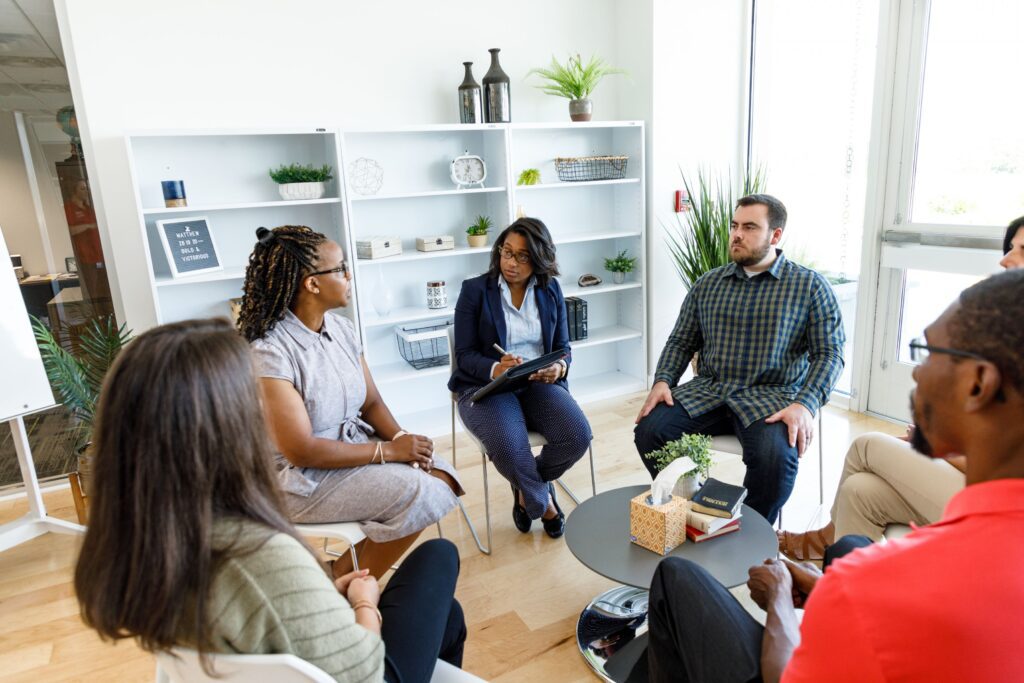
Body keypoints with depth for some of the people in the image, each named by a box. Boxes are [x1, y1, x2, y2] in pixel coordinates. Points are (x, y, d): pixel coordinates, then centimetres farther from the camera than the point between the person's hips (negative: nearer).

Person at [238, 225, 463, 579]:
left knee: (441, 477, -7)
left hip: (356, 449, 8)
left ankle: (351, 571, 6)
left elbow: (371, 403, 6)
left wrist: (403, 440, -14)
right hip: (302, 477, -8)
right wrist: (389, 449, -20)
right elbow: (302, 451, -23)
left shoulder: (342, 328, 1)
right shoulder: (268, 351, -23)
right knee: (416, 493, -20)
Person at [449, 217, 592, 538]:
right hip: (486, 386, -3)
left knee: (578, 435, -24)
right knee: (509, 446, -34)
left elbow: (563, 347, 9)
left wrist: (559, 367, -17)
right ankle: (543, 501, 2)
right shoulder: (474, 290, -3)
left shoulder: (551, 290, 8)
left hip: (539, 384, 4)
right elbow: (465, 355, -6)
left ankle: (526, 490, 9)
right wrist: (496, 369, -28)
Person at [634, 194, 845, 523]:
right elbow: (681, 341, 16)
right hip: (706, 392, 3)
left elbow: (829, 353, -2)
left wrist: (804, 405, -18)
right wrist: (662, 381, -3)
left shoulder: (810, 286, 4)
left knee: (776, 455, -33)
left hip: (772, 396, -3)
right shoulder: (707, 284, 14)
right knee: (649, 430, -21)